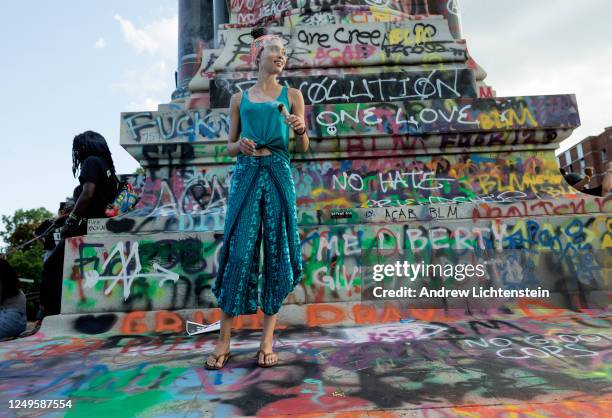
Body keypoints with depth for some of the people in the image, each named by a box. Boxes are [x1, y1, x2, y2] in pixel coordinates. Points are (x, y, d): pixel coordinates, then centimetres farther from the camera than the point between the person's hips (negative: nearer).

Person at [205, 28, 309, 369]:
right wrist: (240, 145, -7)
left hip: (279, 175, 0)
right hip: (246, 174, 0)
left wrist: (301, 129, -13)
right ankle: (224, 340, 8)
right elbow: (230, 146, 16)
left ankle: (268, 340, 9)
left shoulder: (292, 95, 13)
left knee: (277, 251, -2)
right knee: (238, 251, -4)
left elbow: (303, 148, 8)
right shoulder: (240, 99, 15)